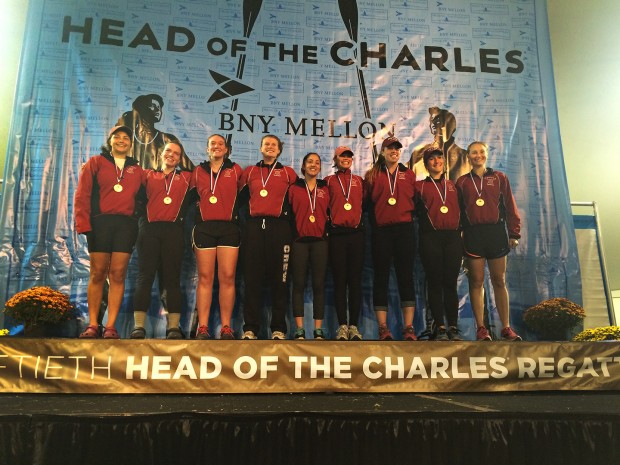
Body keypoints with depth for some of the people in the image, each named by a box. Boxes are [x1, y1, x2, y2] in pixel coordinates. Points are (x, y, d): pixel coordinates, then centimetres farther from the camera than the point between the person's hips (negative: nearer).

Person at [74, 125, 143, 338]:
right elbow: (82, 195, 1)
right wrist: (83, 224, -9)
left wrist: (140, 225, -2)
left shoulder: (136, 170, 16)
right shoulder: (96, 163, 9)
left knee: (117, 274, -2)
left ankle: (111, 326, 0)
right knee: (97, 274, 0)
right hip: (100, 222, -1)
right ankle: (92, 325, 5)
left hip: (126, 225, 1)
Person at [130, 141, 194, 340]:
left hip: (174, 230, 0)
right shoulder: (148, 175, 18)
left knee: (172, 278, -1)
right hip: (149, 229, 1)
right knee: (145, 276, -3)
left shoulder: (187, 178, 17)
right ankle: (138, 326, -4)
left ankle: (174, 327, -1)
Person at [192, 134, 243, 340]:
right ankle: (202, 327, 0)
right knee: (205, 277, -2)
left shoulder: (235, 170, 12)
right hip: (204, 227, 1)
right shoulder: (198, 171, 14)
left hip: (229, 228, -1)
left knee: (227, 277, -5)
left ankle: (226, 327, -1)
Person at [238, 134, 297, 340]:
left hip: (279, 227, -1)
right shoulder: (249, 171, 17)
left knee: (279, 278, -1)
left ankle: (278, 328, 4)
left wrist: (289, 216, 5)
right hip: (254, 226, 1)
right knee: (252, 277, -2)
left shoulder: (288, 172, 13)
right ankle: (250, 328, 1)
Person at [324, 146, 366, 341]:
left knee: (355, 280, 1)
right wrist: (328, 219, -5)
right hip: (337, 235, -1)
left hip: (356, 234, 2)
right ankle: (342, 325, 4)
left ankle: (354, 325, 6)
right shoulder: (328, 181, 10)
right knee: (340, 280, -1)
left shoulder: (360, 181, 15)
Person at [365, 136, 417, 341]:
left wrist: (409, 217, 3)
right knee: (381, 278, 0)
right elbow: (367, 202, 7)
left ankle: (409, 328, 2)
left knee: (406, 277, -1)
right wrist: (373, 224, 0)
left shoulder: (409, 174, 14)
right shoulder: (372, 175, 10)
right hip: (381, 231, 0)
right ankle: (383, 328, 5)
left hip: (404, 229, 1)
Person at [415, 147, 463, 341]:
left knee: (451, 283, 2)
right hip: (431, 238, -2)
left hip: (453, 237, 2)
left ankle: (453, 327, 7)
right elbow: (415, 210, 5)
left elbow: (460, 210, 18)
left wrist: (459, 231, 8)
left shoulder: (453, 186, 19)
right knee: (435, 283, -1)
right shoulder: (419, 186, 10)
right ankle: (440, 327, 4)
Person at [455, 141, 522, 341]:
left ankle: (506, 328, 9)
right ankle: (481, 328, 6)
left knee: (499, 281, 4)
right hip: (473, 234, 0)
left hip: (496, 232, 0)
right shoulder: (462, 182, 9)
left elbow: (510, 207, 6)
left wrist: (514, 233, 0)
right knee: (476, 281, 1)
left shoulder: (499, 178, 9)